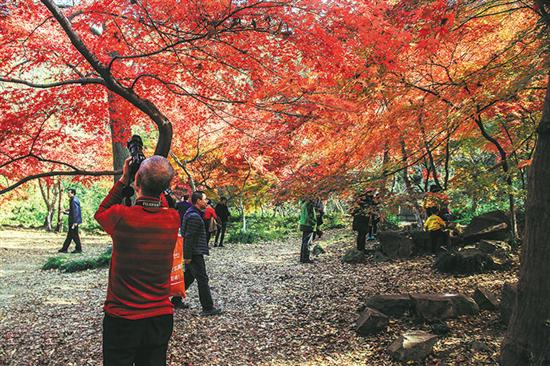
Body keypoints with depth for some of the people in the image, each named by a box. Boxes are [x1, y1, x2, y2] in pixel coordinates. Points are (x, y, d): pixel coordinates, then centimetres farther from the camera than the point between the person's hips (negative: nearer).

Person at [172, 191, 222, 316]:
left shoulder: (191, 213, 14)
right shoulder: (194, 216, -20)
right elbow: (189, 237, -23)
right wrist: (187, 256, -21)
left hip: (191, 253, 11)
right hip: (194, 254, -11)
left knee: (189, 276, 20)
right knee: (202, 279, -6)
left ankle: (176, 300, 30)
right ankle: (208, 308, -1)